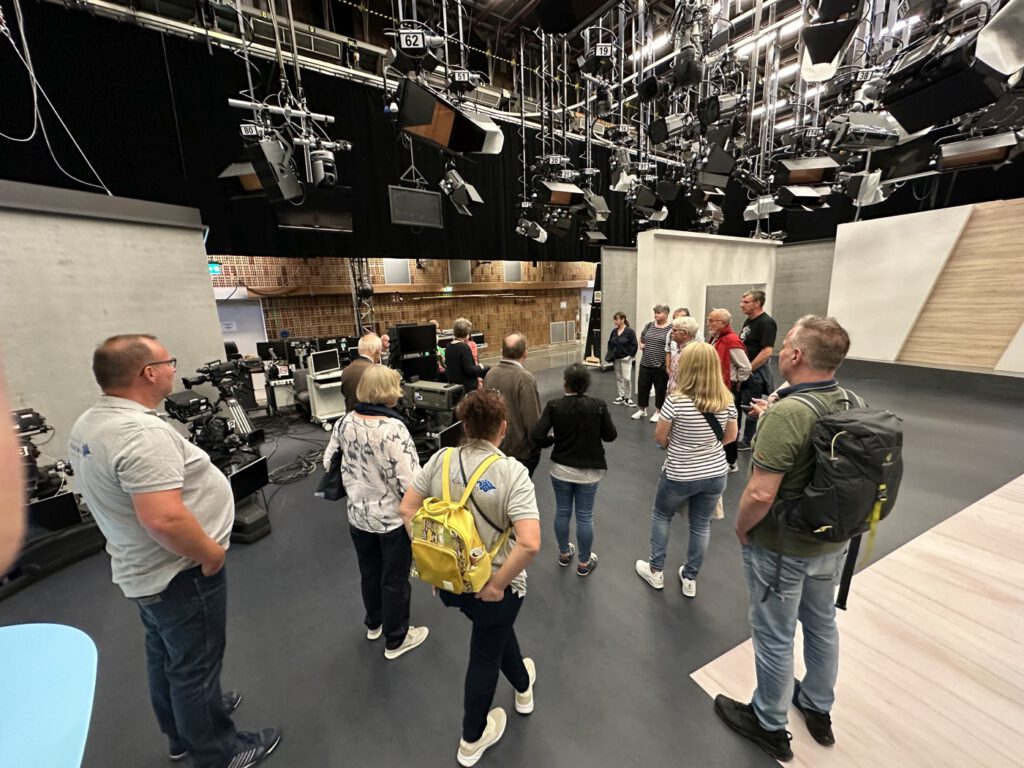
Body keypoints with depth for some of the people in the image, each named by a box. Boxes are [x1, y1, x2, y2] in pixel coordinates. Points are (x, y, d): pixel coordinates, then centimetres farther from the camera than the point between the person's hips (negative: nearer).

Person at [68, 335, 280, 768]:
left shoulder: (88, 424, 1)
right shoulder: (142, 433, -31)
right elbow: (163, 519, -37)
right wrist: (210, 552, -21)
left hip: (140, 569, 10)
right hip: (179, 575, -9)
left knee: (166, 656, 27)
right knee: (195, 666, 11)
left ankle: (182, 732, 49)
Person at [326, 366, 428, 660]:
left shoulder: (345, 422, -7)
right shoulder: (393, 429, -28)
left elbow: (329, 462, 6)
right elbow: (409, 481, -28)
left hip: (358, 514, 6)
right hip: (393, 518, -6)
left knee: (369, 572, 27)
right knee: (394, 579, 15)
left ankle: (374, 623, 50)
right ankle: (395, 640, 35)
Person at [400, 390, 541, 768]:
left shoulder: (440, 460, -11)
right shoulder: (512, 472, -24)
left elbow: (407, 509, -4)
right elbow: (529, 543, -32)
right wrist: (497, 585, -18)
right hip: (490, 587, -5)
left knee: (497, 630, 33)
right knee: (485, 656, 23)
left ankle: (523, 686, 60)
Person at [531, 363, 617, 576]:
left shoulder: (554, 405, -13)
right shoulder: (599, 406, -14)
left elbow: (537, 436, -18)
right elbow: (610, 436, -4)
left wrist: (553, 441, 2)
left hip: (560, 469, 1)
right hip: (589, 471, -1)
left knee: (562, 512, 19)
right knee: (585, 517, 13)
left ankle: (564, 554, 40)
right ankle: (584, 562, 31)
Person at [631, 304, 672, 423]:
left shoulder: (671, 328, -10)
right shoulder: (650, 325, 7)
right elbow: (641, 336, 24)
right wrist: (641, 344, 5)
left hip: (661, 366, -5)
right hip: (645, 364, 5)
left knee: (660, 389, 9)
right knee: (642, 386, 10)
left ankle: (658, 412, 23)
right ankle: (642, 410, 26)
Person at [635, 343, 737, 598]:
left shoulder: (676, 400, -24)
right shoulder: (727, 400, -9)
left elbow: (659, 438, -13)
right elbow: (730, 436, 5)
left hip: (680, 475, -4)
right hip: (715, 474, 4)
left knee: (661, 516, 20)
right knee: (701, 525, 19)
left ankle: (656, 571, 32)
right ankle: (690, 579, 35)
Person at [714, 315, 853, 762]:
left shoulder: (786, 414, -30)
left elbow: (760, 495, -32)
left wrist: (740, 528, -13)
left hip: (781, 547, -7)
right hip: (832, 541, 8)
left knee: (774, 637, 14)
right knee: (822, 624, 26)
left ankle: (769, 724, 36)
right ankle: (818, 709, 50)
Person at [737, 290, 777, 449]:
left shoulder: (766, 323, -18)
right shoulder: (749, 320, 11)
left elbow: (767, 351, -25)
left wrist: (748, 370, -20)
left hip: (755, 372, -9)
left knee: (750, 408, 1)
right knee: (736, 404, 16)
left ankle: (748, 442, 15)